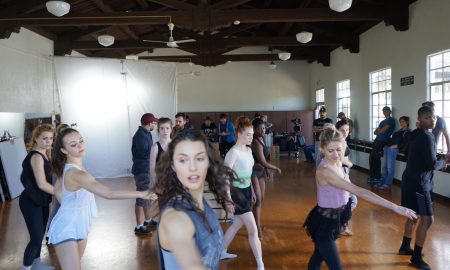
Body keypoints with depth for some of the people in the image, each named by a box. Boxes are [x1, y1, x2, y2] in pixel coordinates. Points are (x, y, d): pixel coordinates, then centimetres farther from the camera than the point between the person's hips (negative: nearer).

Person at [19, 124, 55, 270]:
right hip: (31, 202, -9)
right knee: (36, 238, -4)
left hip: (41, 200, 9)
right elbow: (42, 184, -25)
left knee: (40, 234, 19)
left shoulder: (43, 154, 7)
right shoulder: (36, 156, -22)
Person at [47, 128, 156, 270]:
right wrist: (141, 194, -43)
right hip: (67, 229, -10)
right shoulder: (75, 173, -30)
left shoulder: (67, 168, 1)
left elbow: (57, 190, 19)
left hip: (79, 226, 10)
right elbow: (108, 194, -40)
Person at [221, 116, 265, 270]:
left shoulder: (248, 150, 6)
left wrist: (252, 191, 21)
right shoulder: (233, 152, -21)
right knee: (253, 229, -6)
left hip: (246, 191, 9)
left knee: (237, 224, 21)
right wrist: (228, 200, -24)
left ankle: (222, 252, 40)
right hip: (237, 192, -9)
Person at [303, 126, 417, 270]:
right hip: (323, 223, -9)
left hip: (334, 220, 9)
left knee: (319, 256, 26)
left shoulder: (338, 163, -3)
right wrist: (395, 207, -38)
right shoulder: (324, 171, -32)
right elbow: (359, 192, -37)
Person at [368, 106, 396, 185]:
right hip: (377, 140, 8)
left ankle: (377, 178, 0)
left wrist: (378, 131, 7)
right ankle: (372, 176, 14)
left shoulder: (391, 120, -4)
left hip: (382, 142, -8)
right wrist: (379, 131, -6)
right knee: (371, 158, 5)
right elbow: (375, 132, 16)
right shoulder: (383, 121, 23)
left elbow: (382, 130, -13)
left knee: (376, 159, -8)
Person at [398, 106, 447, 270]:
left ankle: (405, 247, 32)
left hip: (410, 179, 10)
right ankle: (416, 257, 2)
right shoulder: (427, 137, -19)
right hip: (419, 182, -10)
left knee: (413, 215, 20)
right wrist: (443, 163, 1)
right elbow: (432, 164, -22)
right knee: (427, 218, -5)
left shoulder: (415, 134, 10)